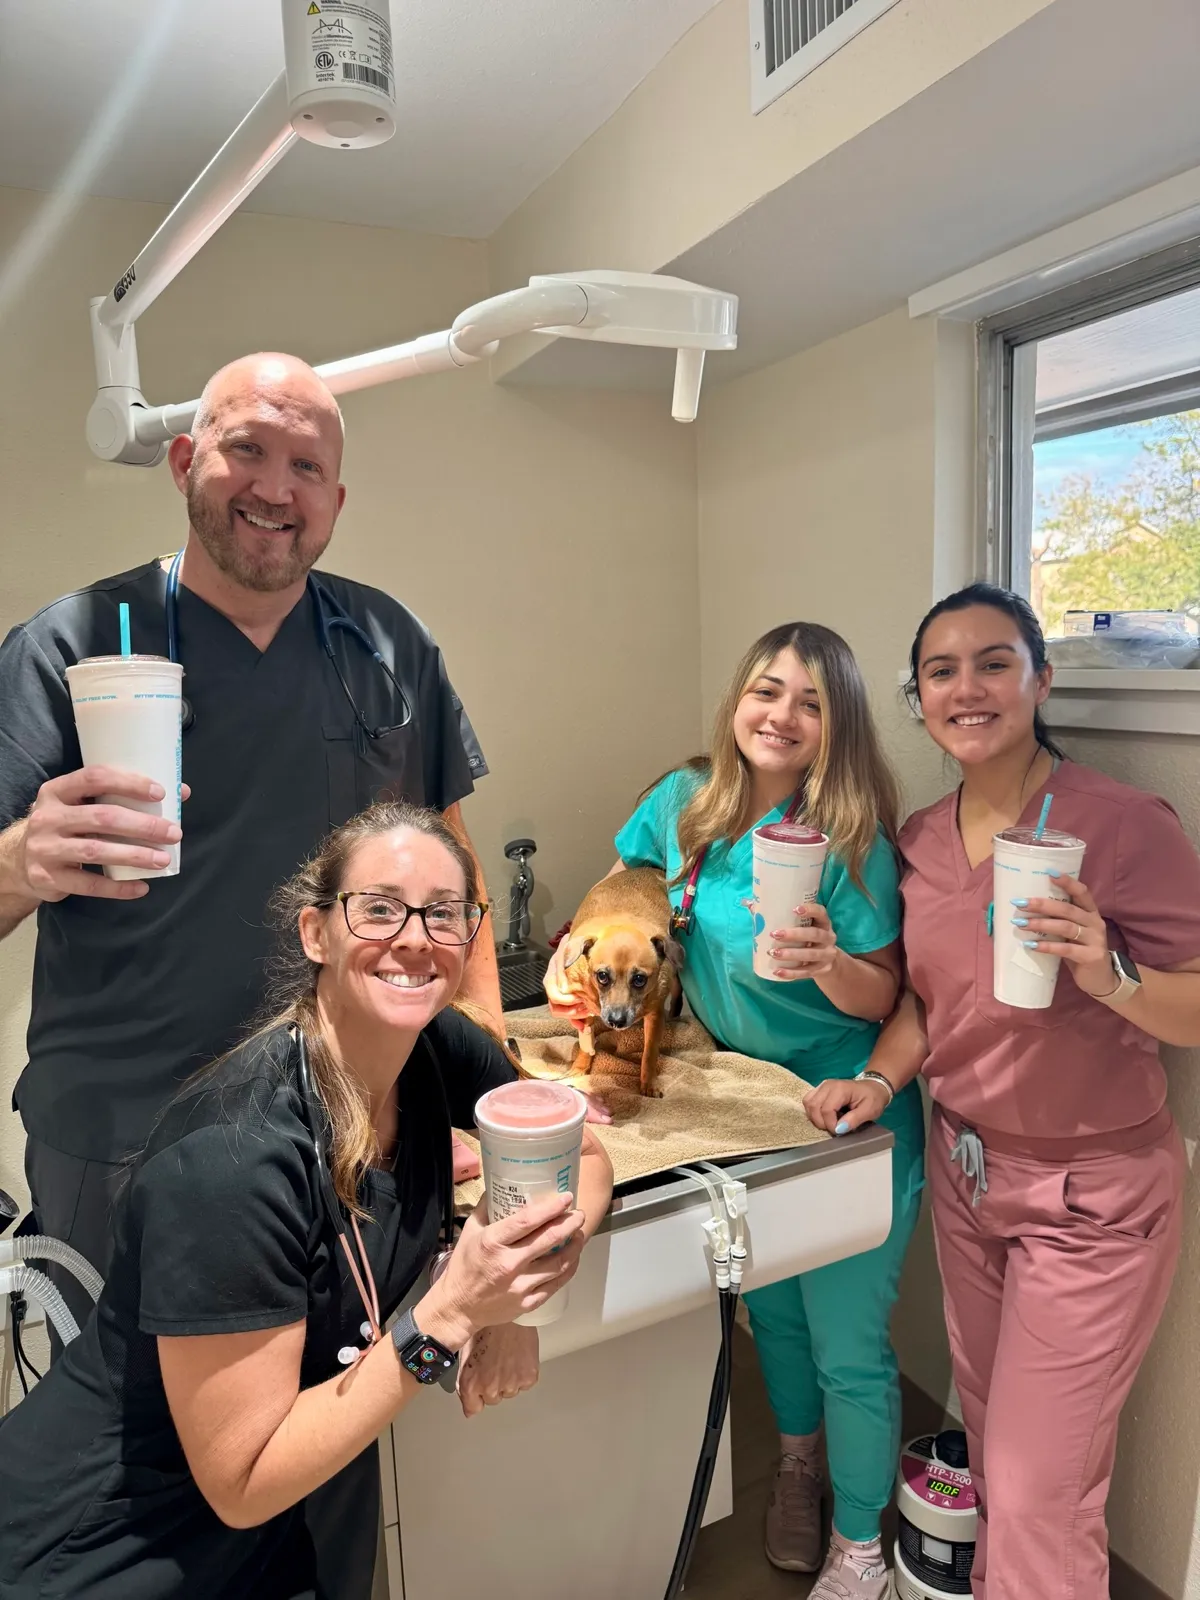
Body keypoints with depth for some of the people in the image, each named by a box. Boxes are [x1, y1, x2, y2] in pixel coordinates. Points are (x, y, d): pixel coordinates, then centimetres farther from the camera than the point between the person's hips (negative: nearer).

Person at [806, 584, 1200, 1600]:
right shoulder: (921, 840, -1)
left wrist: (1110, 975, -35)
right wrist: (881, 1079, -4)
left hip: (1091, 1191, -5)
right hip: (966, 1167, 6)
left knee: (1040, 1497, 6)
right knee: (991, 1435, 25)